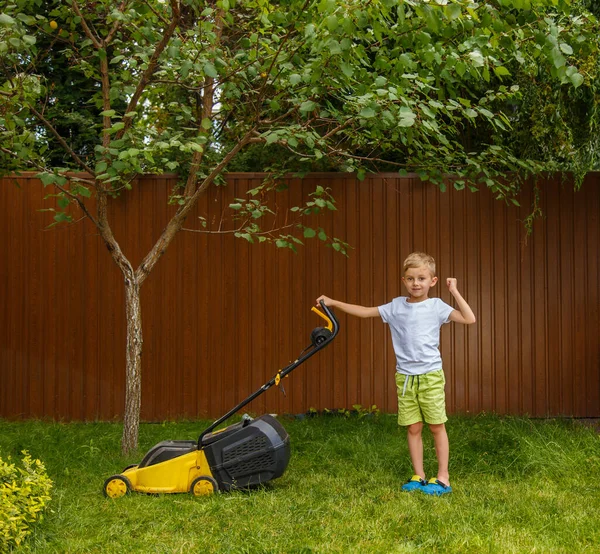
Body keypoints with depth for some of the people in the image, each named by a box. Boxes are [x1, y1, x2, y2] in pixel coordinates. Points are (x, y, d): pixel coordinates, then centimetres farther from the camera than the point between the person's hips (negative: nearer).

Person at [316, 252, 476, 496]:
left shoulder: (436, 306, -2)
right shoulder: (396, 306, 6)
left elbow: (469, 319, -9)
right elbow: (364, 311, 12)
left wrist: (454, 292, -10)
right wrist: (333, 303, 9)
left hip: (431, 374, -3)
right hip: (405, 376, 3)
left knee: (437, 426, 1)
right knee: (413, 428, 6)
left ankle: (443, 478, 8)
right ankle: (419, 476, 15)